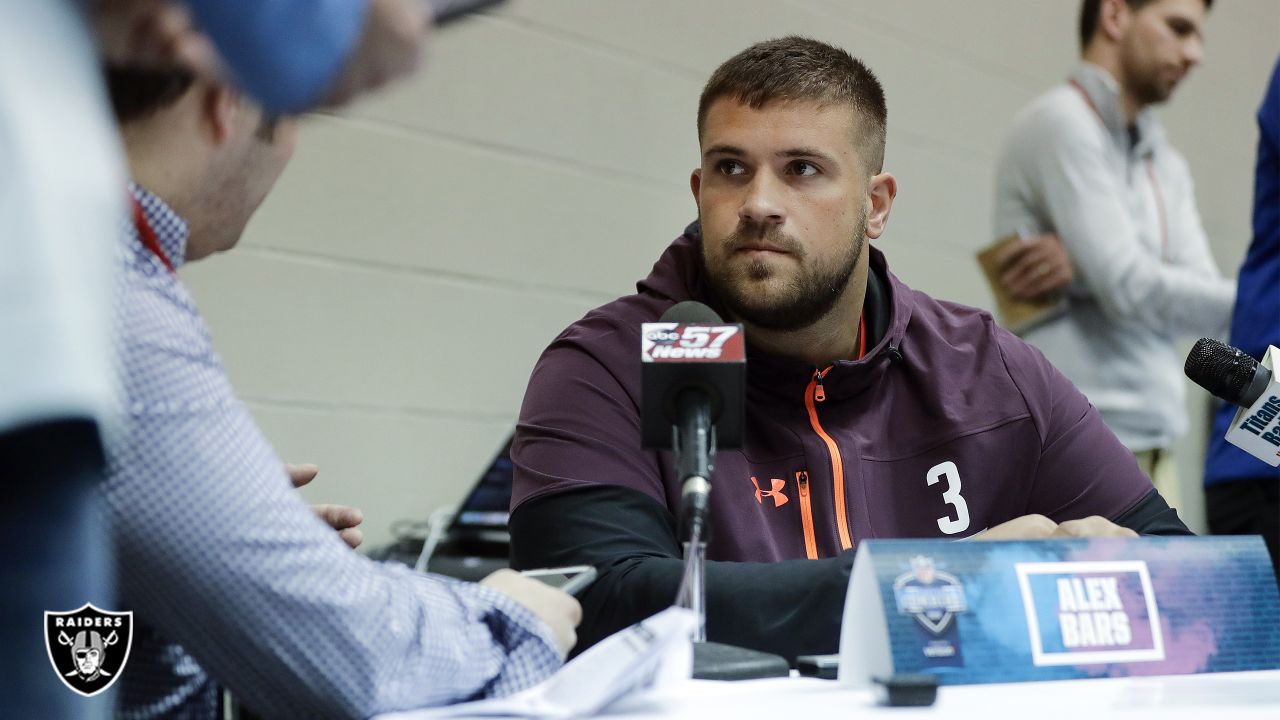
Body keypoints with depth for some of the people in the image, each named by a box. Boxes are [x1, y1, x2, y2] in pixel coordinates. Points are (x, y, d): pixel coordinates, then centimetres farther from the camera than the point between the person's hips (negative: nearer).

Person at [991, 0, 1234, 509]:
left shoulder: (1167, 164, 19)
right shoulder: (1060, 123, -6)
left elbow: (1202, 292, 3)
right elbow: (1131, 288, -14)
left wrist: (1079, 267, -14)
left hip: (1151, 449, 7)